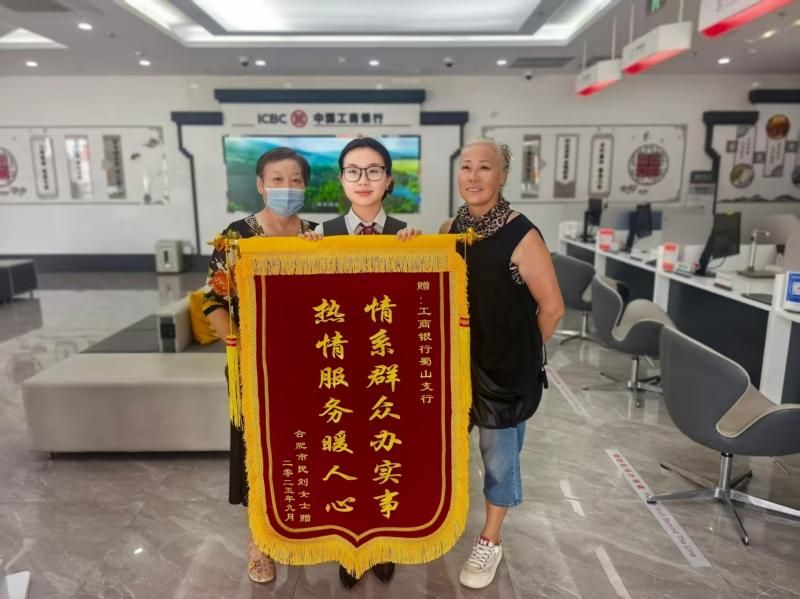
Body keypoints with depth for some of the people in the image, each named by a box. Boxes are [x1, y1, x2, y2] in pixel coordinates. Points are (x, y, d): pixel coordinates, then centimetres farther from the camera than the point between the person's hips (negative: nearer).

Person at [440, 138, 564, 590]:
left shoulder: (521, 236, -17)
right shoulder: (450, 230, 1)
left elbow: (552, 307, -12)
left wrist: (521, 351, 0)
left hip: (506, 366, -5)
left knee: (499, 454, 12)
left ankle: (491, 543, 34)